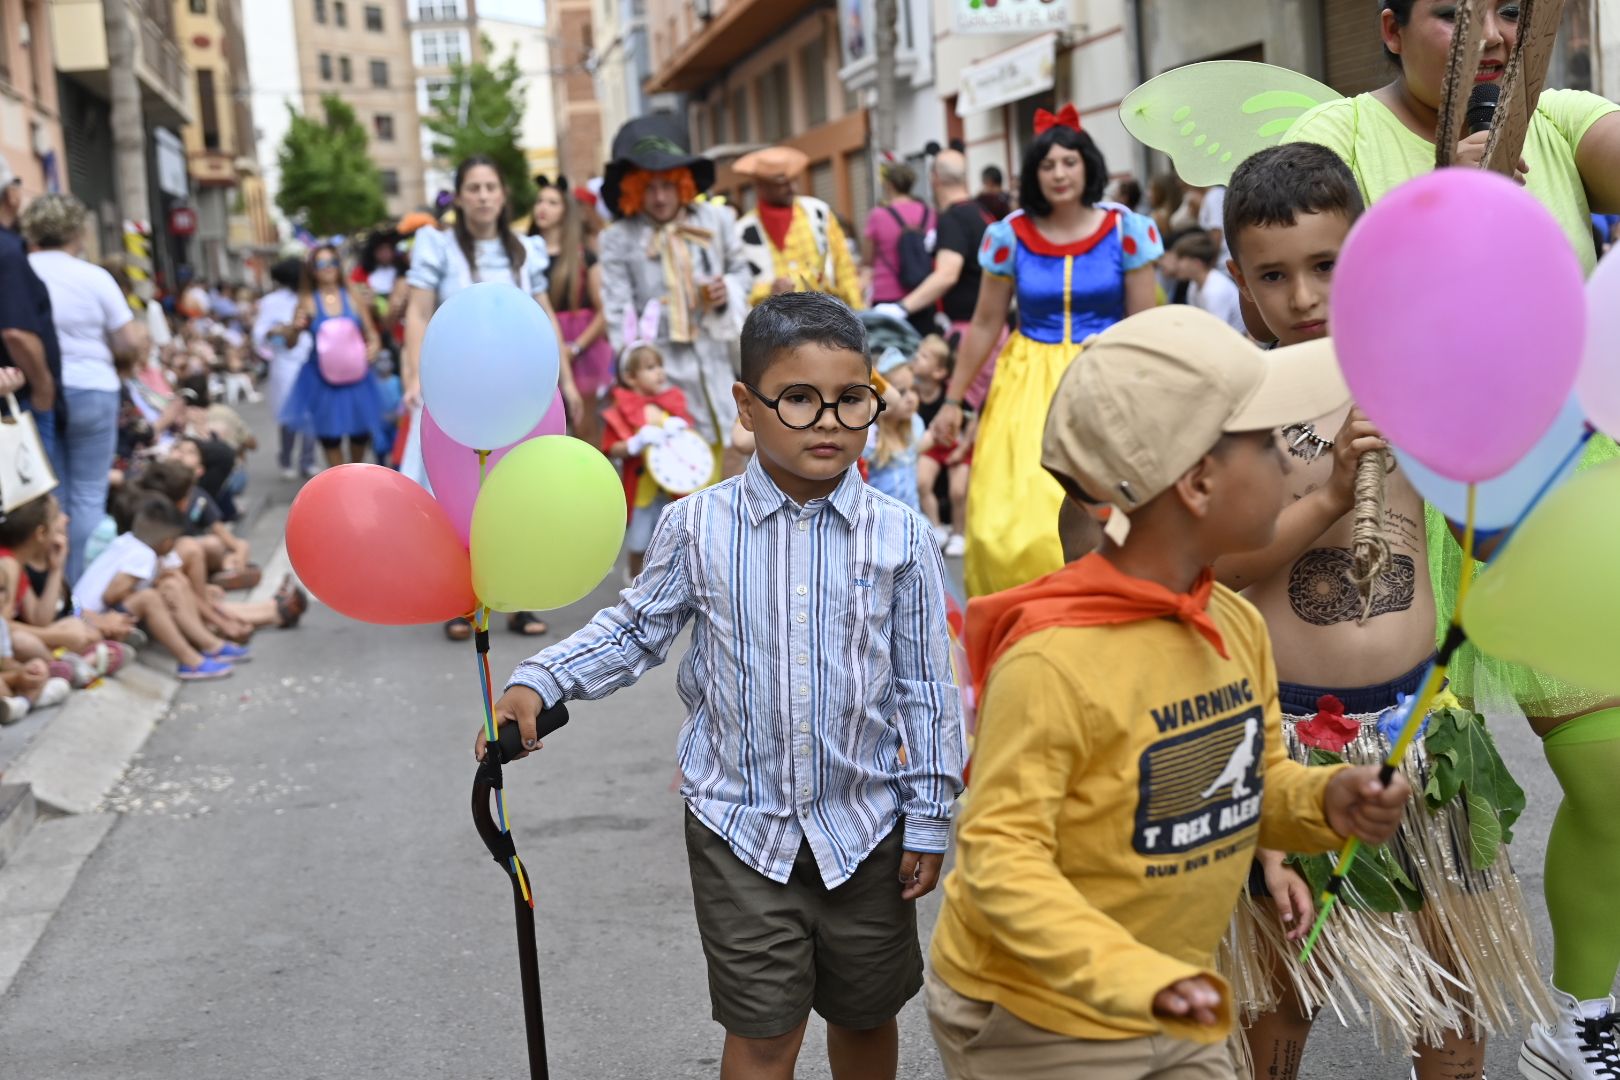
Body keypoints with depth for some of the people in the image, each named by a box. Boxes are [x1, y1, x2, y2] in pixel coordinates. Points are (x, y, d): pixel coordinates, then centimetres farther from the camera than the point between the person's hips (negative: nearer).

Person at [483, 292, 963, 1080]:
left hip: (864, 823, 1)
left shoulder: (900, 537, -8)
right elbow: (637, 630, 5)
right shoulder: (697, 527, -8)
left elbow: (923, 684, -2)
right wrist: (539, 683, -8)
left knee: (866, 1013, 19)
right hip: (740, 823, -1)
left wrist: (929, 816, 1)